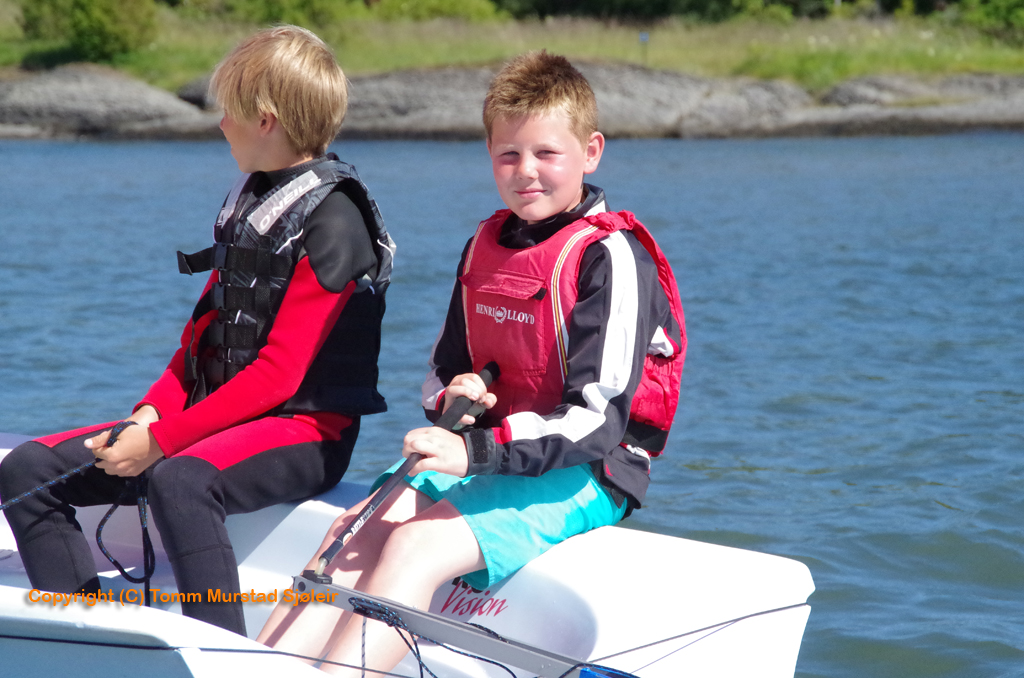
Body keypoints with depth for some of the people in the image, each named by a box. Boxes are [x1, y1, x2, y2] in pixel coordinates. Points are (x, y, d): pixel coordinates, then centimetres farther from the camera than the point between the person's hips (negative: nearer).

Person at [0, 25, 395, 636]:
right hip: (222, 416, 9)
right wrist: (153, 412, -3)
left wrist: (161, 441, -22)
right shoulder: (251, 200, 16)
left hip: (305, 431, -9)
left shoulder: (331, 221, -13)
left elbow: (278, 374, -19)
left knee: (180, 481, -41)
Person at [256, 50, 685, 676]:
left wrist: (476, 452, -27)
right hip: (485, 451, 7)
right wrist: (451, 397, -3)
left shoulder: (612, 258, -12)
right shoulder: (486, 246, 13)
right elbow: (444, 372, 22)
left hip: (582, 476, -7)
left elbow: (597, 420, -20)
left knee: (418, 545, -28)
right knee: (357, 532, -16)